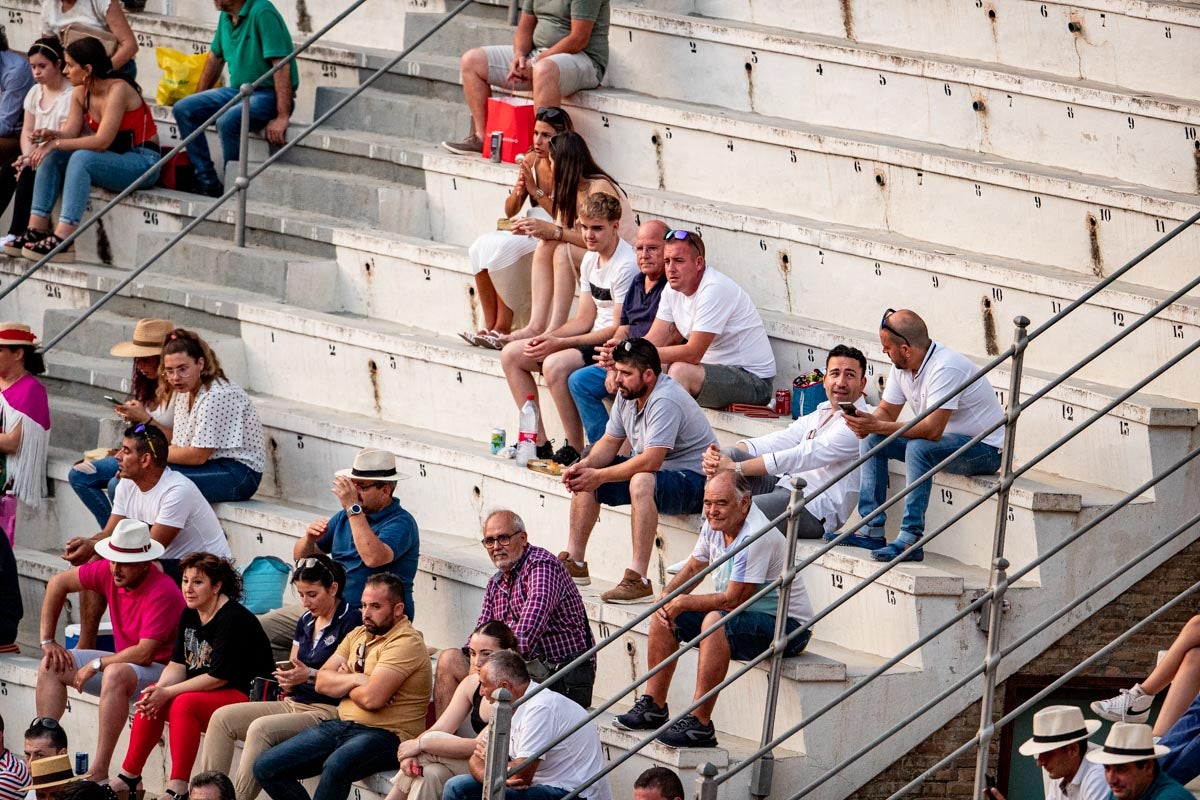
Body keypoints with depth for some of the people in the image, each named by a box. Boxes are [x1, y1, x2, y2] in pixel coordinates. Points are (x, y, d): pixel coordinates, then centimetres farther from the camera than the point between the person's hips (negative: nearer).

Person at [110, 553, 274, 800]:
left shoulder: (232, 620, -20)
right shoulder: (190, 615, 7)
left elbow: (218, 677, -23)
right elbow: (178, 664, 6)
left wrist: (168, 692, -22)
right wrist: (159, 690, -16)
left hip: (246, 696, -9)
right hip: (203, 691, 9)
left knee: (184, 704, -30)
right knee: (150, 700, -5)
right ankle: (128, 777, 0)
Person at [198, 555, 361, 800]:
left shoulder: (351, 621, -8)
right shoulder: (306, 621, 17)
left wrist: (310, 675, -25)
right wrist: (286, 679, -1)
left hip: (328, 711, -9)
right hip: (294, 704, 9)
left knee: (261, 728, -31)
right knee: (222, 718, -7)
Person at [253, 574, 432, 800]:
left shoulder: (406, 642, -11)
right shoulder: (359, 634, 16)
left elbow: (371, 698, -21)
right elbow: (322, 681, 10)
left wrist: (343, 681, 0)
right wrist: (355, 680, -10)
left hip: (386, 736, -9)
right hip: (342, 725, 9)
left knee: (336, 767, -40)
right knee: (266, 768, -2)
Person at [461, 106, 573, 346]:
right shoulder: (531, 160, 7)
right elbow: (510, 211, 11)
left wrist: (535, 190, -22)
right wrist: (518, 192, -11)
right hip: (529, 231, 7)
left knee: (502, 249, -30)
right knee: (481, 247, -21)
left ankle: (502, 328, -22)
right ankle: (490, 326, -21)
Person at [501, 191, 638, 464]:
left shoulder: (626, 265, -19)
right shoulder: (590, 260, 11)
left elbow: (620, 329, -21)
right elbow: (584, 319, 14)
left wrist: (560, 344, -22)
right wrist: (548, 338, -5)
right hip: (594, 339, 10)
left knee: (556, 364, -34)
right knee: (511, 354, 6)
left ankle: (575, 450, -21)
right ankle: (539, 443, 4)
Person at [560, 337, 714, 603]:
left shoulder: (665, 402, -26)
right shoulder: (627, 395, 3)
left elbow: (650, 462, -33)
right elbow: (609, 442, 11)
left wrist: (599, 476, -26)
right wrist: (585, 466, -10)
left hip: (693, 481, -10)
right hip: (654, 471, 10)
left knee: (641, 482, -39)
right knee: (583, 477, 6)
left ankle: (638, 579, -40)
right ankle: (575, 563, 12)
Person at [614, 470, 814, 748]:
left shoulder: (756, 537, -26)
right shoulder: (715, 525, 1)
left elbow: (732, 600, -27)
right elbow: (693, 568, 18)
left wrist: (682, 602, -16)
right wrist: (667, 597, -2)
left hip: (786, 625, -10)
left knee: (714, 621, -36)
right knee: (665, 615, 5)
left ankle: (699, 724, -34)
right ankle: (653, 706, 12)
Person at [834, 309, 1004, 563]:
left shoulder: (945, 368, -28)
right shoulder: (902, 367, 0)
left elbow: (932, 430, -33)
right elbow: (886, 411, 8)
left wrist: (877, 426, -31)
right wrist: (866, 423, -17)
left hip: (984, 449, -10)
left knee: (918, 448, -35)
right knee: (871, 440, 0)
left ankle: (911, 539, -35)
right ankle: (872, 531, -4)